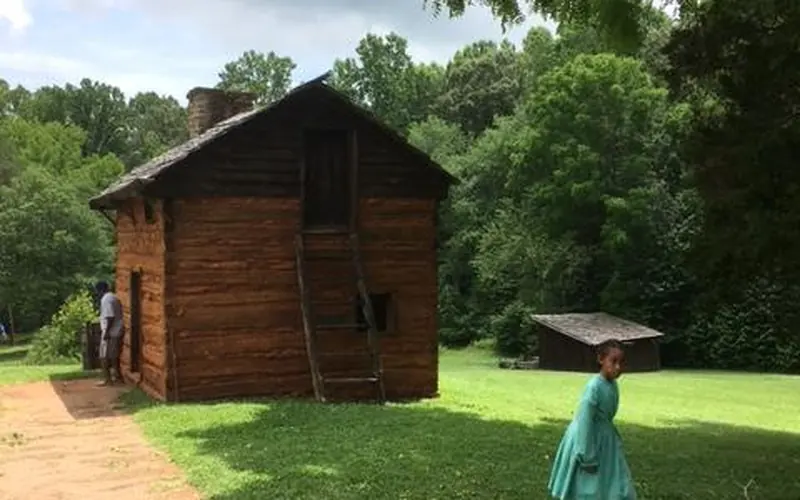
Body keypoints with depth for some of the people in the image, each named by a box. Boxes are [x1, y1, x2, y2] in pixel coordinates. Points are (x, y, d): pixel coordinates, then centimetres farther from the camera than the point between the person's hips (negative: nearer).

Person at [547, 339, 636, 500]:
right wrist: (588, 457, -21)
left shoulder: (613, 385, -1)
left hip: (605, 441, 8)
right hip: (589, 441, -8)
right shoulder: (594, 387, -26)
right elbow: (585, 421, -24)